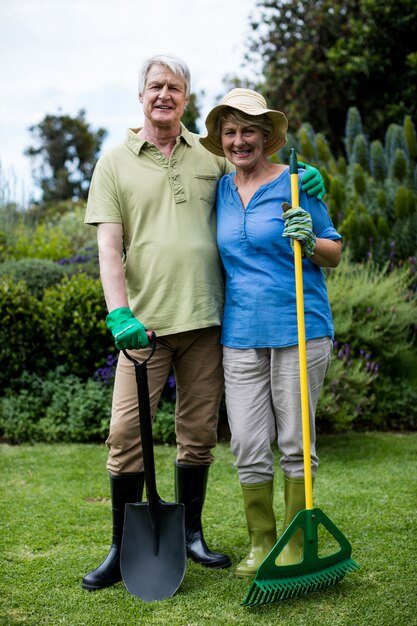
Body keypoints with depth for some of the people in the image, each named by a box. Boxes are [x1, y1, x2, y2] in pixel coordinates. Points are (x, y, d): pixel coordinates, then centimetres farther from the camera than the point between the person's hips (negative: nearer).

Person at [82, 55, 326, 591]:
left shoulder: (211, 156, 12)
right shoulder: (115, 162, 5)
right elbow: (108, 245, -2)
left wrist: (298, 181, 3)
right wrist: (119, 313, -15)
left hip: (206, 317, 3)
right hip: (145, 320, -2)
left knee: (198, 433, 9)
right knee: (126, 432, -4)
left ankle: (189, 534, 25)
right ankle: (123, 548, 10)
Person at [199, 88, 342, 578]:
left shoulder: (296, 183, 0)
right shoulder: (220, 191, 12)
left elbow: (334, 256, 4)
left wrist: (309, 242, -16)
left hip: (298, 329, -4)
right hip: (241, 334, 4)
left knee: (295, 443, 4)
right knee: (248, 446, 4)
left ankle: (295, 546, 17)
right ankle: (260, 543, 20)